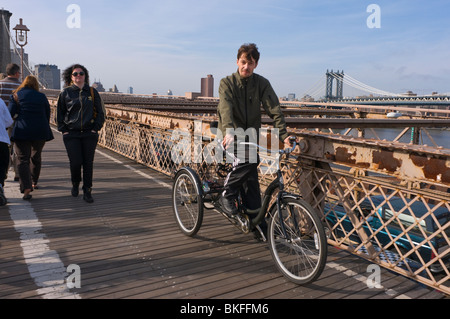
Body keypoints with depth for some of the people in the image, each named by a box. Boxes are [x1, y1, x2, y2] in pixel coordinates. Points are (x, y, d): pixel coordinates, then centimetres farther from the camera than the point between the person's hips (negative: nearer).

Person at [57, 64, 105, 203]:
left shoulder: (92, 92, 7)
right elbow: (59, 113, 11)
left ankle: (87, 191, 12)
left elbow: (100, 112, 10)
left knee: (88, 163, 1)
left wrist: (96, 128, 0)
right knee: (75, 162, -5)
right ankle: (75, 184, 26)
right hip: (71, 134, -1)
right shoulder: (66, 93, 5)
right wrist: (63, 129, 1)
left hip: (89, 134, 1)